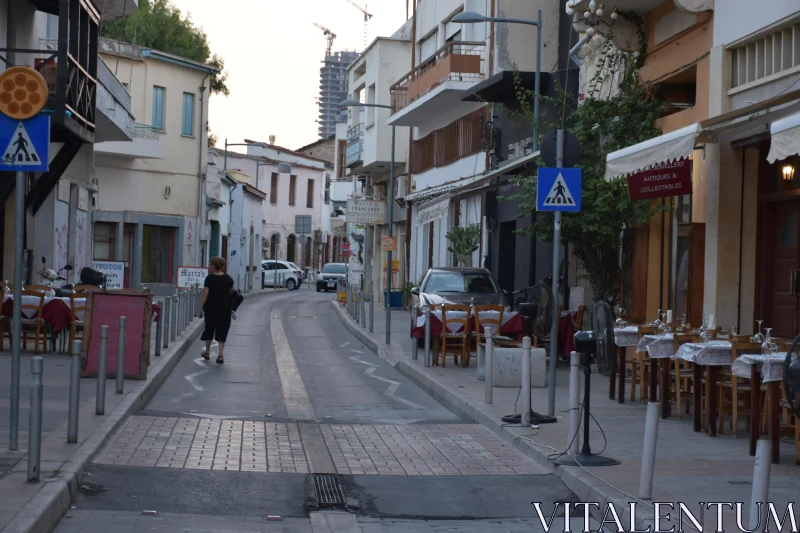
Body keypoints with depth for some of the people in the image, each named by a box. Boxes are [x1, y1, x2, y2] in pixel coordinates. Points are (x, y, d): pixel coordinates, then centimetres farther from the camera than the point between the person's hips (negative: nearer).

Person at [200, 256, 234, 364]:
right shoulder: (228, 278, 1)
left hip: (211, 308, -2)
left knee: (209, 329, 15)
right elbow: (232, 293, 6)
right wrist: (230, 307, 16)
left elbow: (205, 294, -12)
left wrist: (202, 307, -4)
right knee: (222, 331, 4)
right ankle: (221, 354, -8)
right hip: (224, 309, 2)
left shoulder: (209, 278, -10)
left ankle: (207, 353, 28)